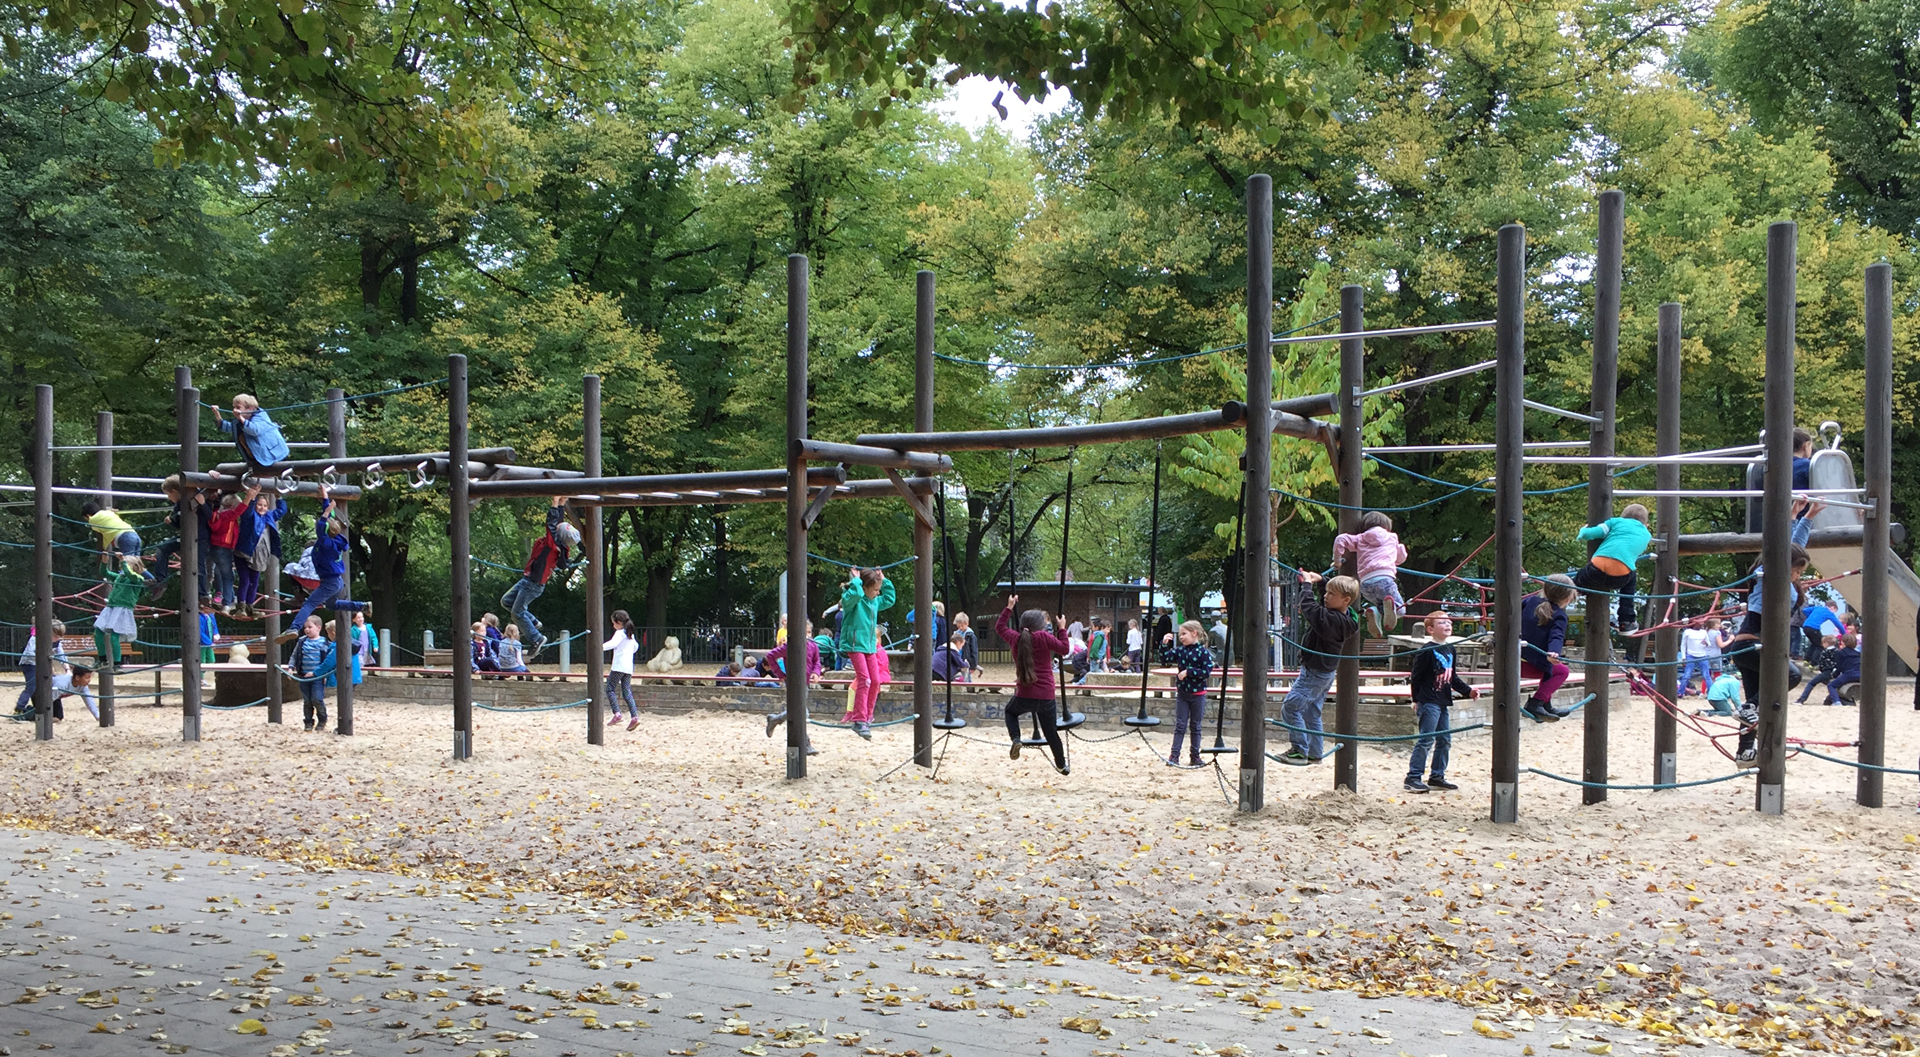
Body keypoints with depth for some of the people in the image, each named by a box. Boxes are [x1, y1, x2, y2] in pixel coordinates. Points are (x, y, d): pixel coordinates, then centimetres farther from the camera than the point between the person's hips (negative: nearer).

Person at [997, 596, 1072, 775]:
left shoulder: (1015, 638, 2)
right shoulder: (1044, 637, -8)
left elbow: (999, 627, 20)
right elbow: (1064, 649, 2)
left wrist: (1009, 607, 26)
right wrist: (1062, 629, 13)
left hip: (1024, 696, 1)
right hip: (1046, 696, -1)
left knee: (1011, 711, 33)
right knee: (1051, 732, 17)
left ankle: (1015, 739, 6)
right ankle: (1062, 765, 31)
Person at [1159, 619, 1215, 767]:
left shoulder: (1203, 652, -12)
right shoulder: (1179, 650, 2)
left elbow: (1207, 671, -19)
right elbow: (1164, 659, 2)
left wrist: (1188, 672, -21)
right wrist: (1164, 644, -11)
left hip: (1197, 694, -3)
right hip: (1182, 693, 3)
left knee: (1195, 727, 9)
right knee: (1180, 726, 3)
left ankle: (1195, 756, 17)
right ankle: (1174, 756, 1)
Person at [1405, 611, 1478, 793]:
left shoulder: (1450, 649, 12)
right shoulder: (1427, 651, -12)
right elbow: (1415, 677, -10)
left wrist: (1468, 691, 14)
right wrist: (1417, 700, -9)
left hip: (1443, 703, 9)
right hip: (1428, 702, -9)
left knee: (1445, 740, 11)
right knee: (1426, 740, -10)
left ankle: (1437, 776, 21)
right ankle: (1412, 777, -7)